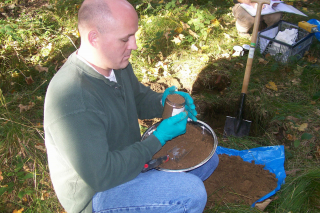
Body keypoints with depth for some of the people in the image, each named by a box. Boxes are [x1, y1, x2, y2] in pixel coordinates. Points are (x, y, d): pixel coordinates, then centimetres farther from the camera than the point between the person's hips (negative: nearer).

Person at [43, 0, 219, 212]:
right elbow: (101, 175, -31)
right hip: (96, 192, -8)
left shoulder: (116, 62, -7)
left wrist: (163, 101, -11)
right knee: (192, 192, -23)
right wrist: (159, 138, -27)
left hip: (129, 157, 8)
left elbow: (139, 98, 12)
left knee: (208, 159, 8)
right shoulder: (72, 101, -34)